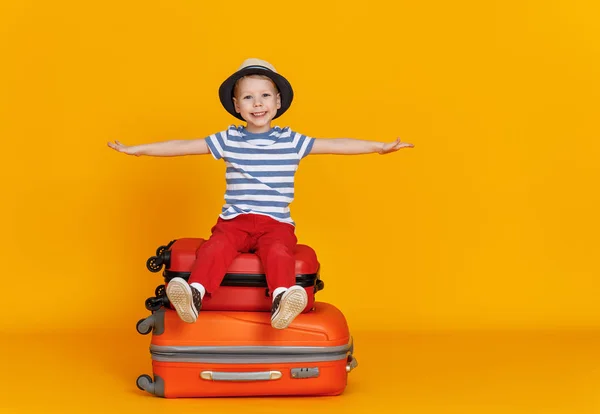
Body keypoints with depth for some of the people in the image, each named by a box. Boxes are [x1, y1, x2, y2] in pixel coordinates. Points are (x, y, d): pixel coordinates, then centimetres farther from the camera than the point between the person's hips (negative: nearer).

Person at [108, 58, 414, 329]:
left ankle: (282, 302, -51)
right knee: (216, 248, -30)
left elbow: (336, 145, 6)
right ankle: (193, 295, -45)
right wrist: (136, 149, 8)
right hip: (234, 221, 1)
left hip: (276, 223, 0)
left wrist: (380, 147, 1)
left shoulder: (291, 142, 8)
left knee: (279, 252, -32)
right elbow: (182, 146, 9)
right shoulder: (228, 140, 8)